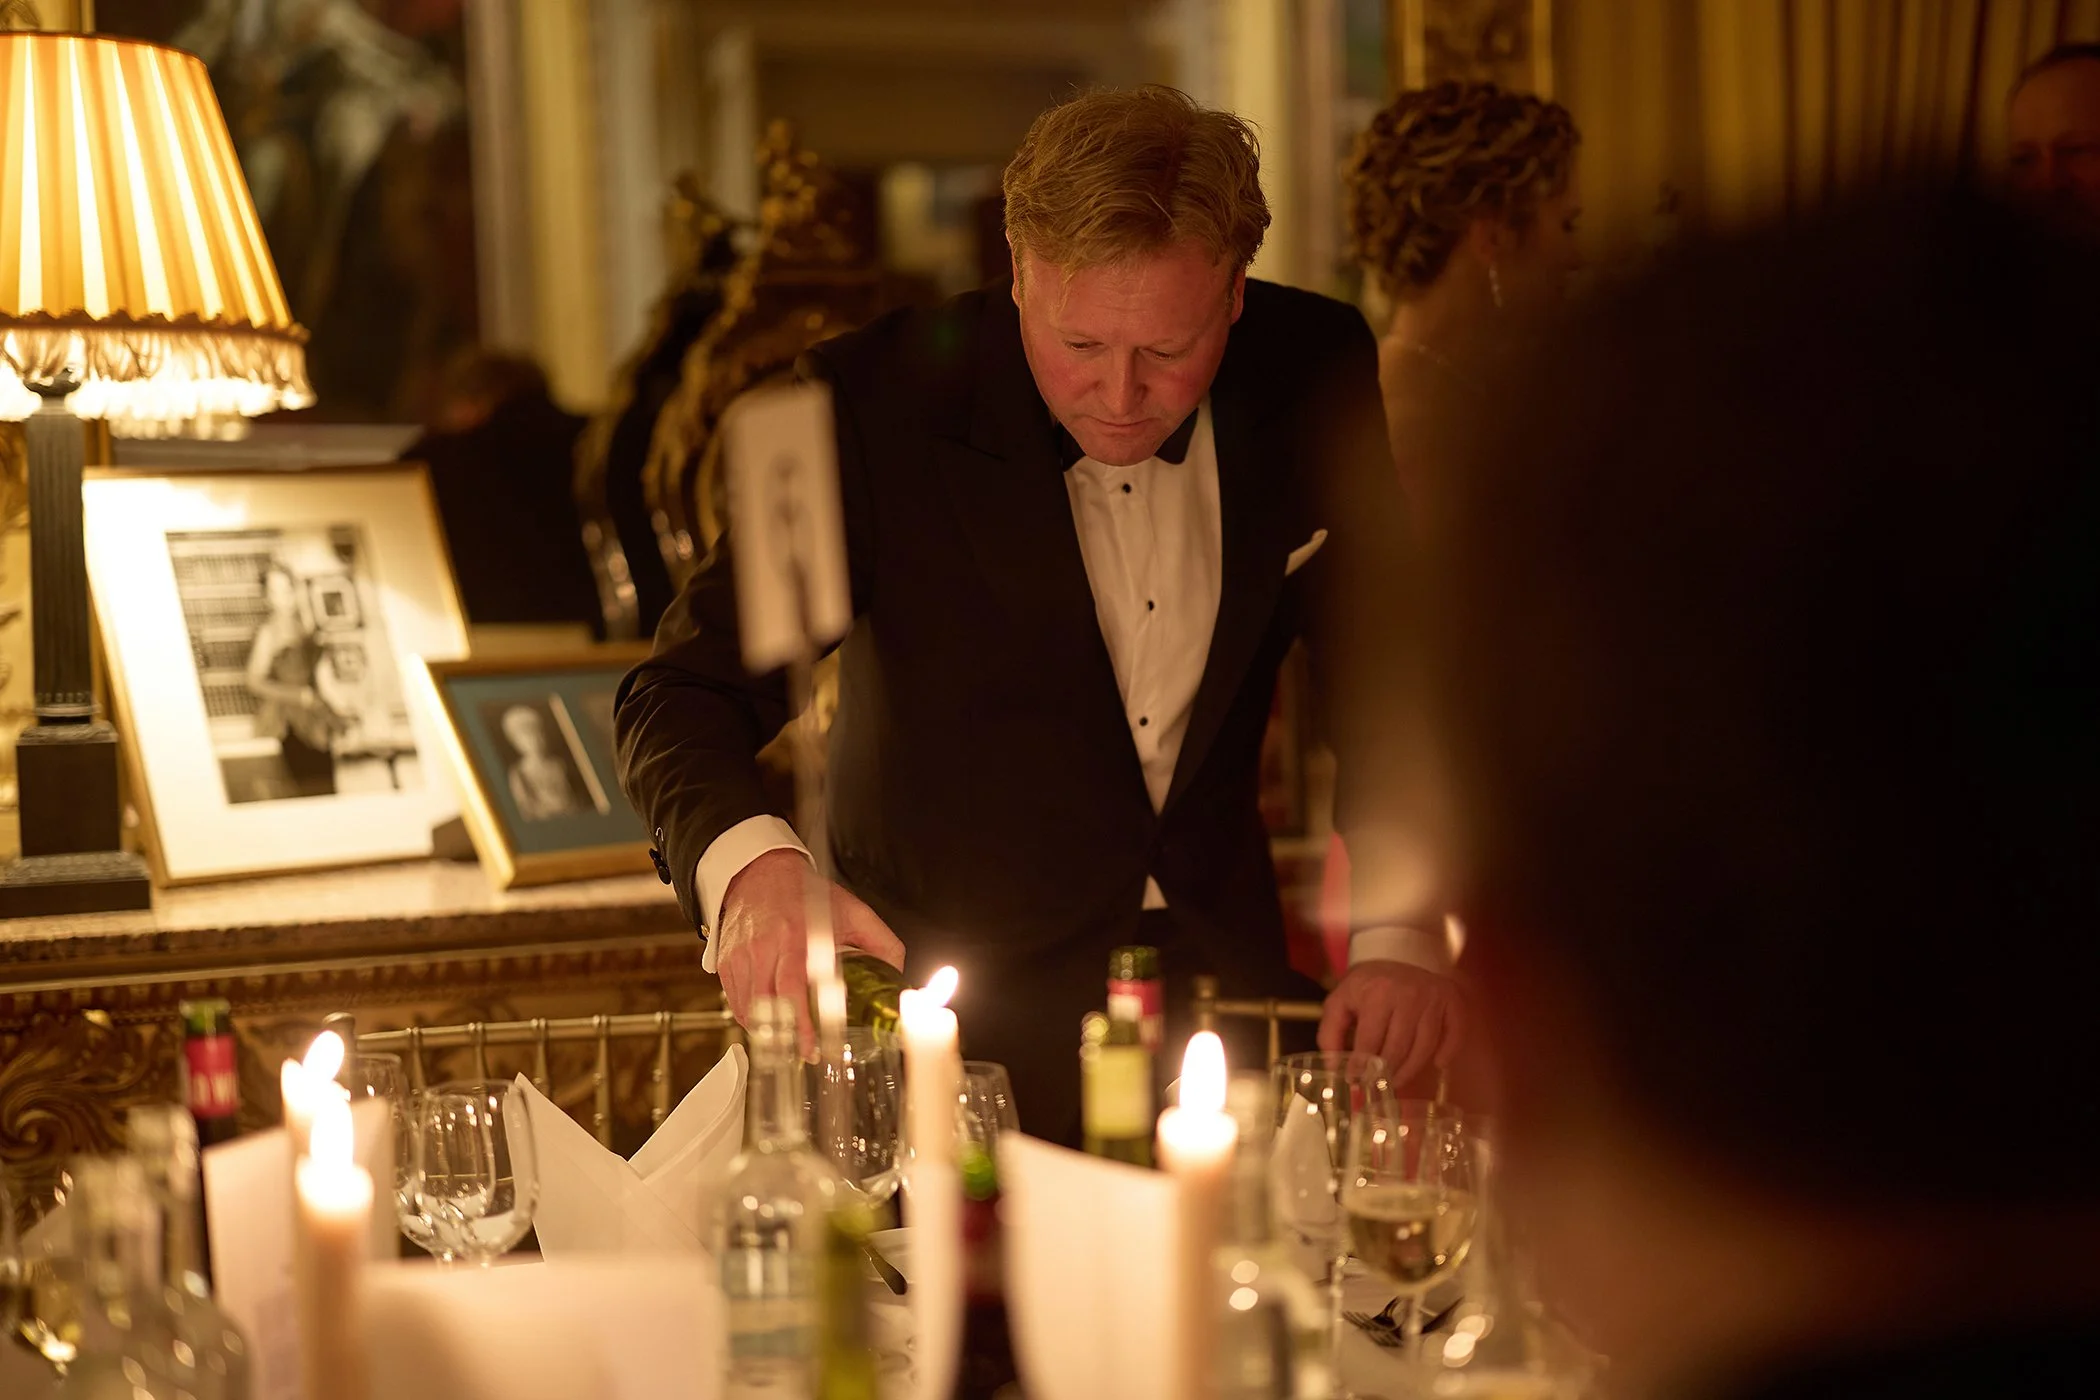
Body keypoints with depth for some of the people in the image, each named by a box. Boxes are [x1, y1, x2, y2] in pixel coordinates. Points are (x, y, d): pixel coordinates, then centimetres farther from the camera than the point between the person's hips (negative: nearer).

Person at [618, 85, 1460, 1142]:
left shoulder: (1314, 374, -5)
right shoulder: (876, 404, -15)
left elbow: (1387, 674, 6)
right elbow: (684, 695, -13)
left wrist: (1403, 932, -9)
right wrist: (752, 866, -35)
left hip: (1219, 974, 3)